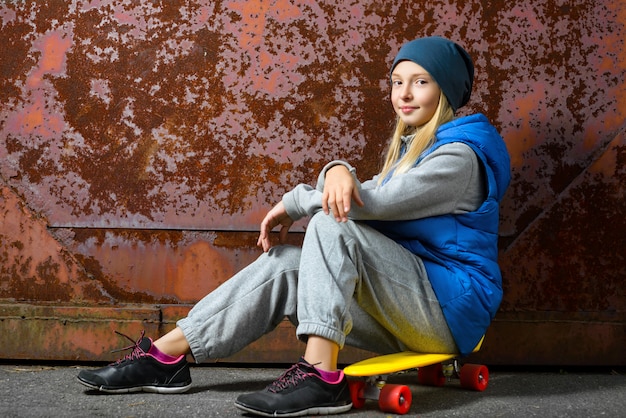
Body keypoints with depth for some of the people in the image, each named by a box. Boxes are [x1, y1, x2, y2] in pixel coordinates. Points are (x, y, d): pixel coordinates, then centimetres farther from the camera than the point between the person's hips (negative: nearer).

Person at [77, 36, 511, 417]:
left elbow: (375, 202, -19)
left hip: (450, 306, -8)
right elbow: (355, 199, 5)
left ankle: (321, 376, -34)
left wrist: (294, 202, -6)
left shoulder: (459, 154, -9)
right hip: (407, 312, 8)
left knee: (332, 225, -25)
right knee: (283, 265, -10)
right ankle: (164, 358, -10)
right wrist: (337, 170, -20)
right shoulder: (411, 146, 19)